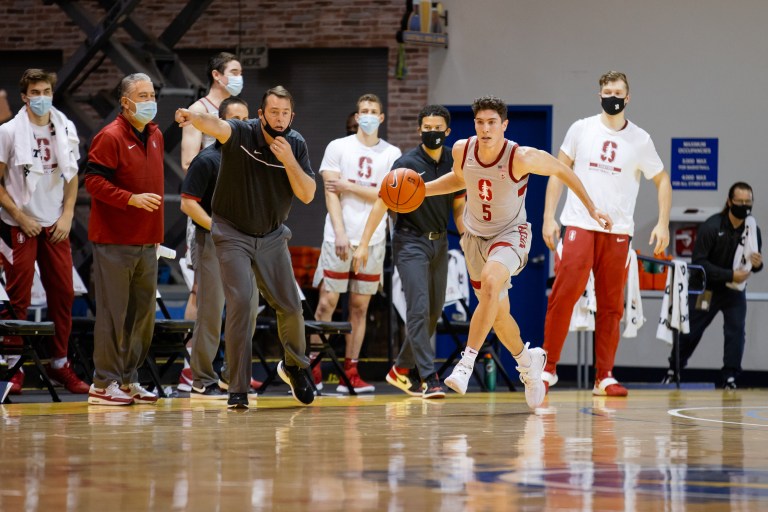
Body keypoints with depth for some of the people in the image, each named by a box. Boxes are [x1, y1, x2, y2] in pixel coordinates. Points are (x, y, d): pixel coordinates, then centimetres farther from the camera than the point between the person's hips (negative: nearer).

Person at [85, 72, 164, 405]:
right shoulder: (110, 138, -10)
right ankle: (104, 384, -1)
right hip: (114, 241, -8)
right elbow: (93, 181, -16)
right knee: (113, 312, -6)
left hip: (146, 241, 8)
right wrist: (132, 199, -25)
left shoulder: (155, 136, 14)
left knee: (143, 312, 9)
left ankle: (129, 380, 18)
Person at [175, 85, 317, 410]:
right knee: (242, 303, -17)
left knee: (290, 307, 9)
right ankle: (238, 390, -11)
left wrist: (288, 160, -25)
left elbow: (307, 195, -11)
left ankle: (294, 366, 38)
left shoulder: (296, 145, -6)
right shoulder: (242, 134, -18)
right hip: (233, 234, -4)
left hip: (272, 237, 4)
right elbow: (217, 126, -42)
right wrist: (193, 117, -64)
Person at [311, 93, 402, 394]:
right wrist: (340, 233, -12)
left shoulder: (391, 154, 8)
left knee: (360, 306, 4)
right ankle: (313, 370, 0)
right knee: (327, 302, -4)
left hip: (373, 240, 2)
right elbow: (331, 193, -3)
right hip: (339, 237, -2)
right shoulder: (338, 148, 4)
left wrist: (348, 186, -7)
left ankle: (350, 372, 7)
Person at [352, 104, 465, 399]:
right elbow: (382, 203, -14)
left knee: (434, 311, 9)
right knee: (419, 308, -14)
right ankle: (428, 378, -16)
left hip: (439, 242, 6)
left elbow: (459, 207, 14)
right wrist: (363, 244, -20)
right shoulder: (407, 163, -12)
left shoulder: (454, 163, 4)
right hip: (410, 242, -6)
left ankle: (402, 369, 25)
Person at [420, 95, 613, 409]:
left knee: (490, 281, -35)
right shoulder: (462, 150, -11)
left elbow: (561, 171, -7)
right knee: (498, 313, 12)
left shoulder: (521, 158, -24)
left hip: (510, 234, -5)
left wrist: (592, 209, -2)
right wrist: (423, 189, 0)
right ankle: (528, 362, 40)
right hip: (476, 236, 5)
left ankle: (467, 363, -35)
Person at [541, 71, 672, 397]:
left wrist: (663, 223, 1)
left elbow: (662, 181, 13)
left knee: (611, 306, 3)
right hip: (580, 226, -1)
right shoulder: (581, 129, 5)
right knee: (563, 295, -11)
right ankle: (548, 367, -3)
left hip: (618, 232, 1)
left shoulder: (640, 140, 6)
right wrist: (549, 217, 0)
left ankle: (605, 377, 9)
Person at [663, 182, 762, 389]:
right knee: (690, 330, 9)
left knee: (736, 329, -13)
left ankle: (730, 377, -6)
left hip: (735, 289, 2)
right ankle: (673, 369, 28)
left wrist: (757, 264, -21)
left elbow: (755, 262, 5)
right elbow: (698, 262, -22)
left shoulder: (752, 230, -9)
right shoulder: (711, 226, -21)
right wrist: (729, 275, -29)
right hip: (707, 287, -2)